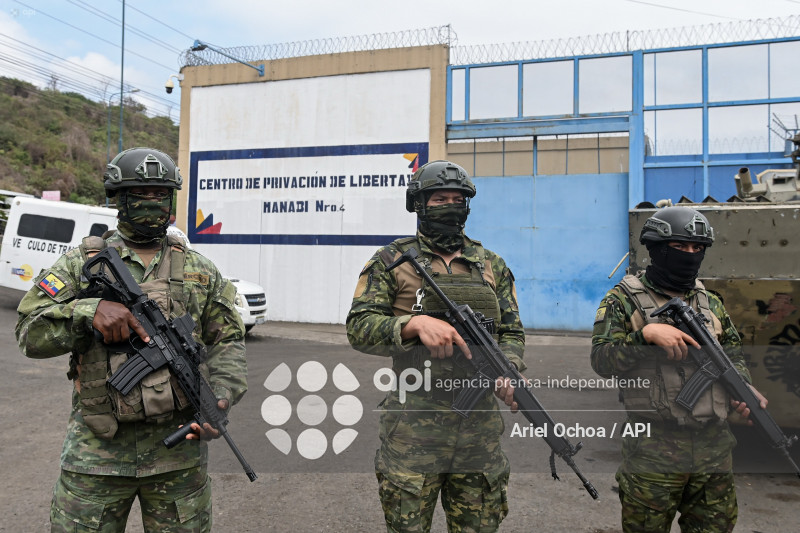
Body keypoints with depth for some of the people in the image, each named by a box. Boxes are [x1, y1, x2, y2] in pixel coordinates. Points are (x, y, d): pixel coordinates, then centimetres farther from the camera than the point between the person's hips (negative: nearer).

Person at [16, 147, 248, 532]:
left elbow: (228, 341, 7)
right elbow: (30, 333, -3)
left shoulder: (198, 270, 7)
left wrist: (220, 398, -9)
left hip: (179, 445, 1)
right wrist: (89, 311, -21)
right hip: (97, 448, -1)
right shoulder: (82, 262, 4)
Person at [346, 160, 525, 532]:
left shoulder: (492, 266, 11)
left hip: (480, 427, 3)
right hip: (413, 428, -3)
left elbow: (512, 331, 12)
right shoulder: (392, 261, 1)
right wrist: (416, 323, -24)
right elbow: (359, 328, -7)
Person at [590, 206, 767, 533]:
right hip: (653, 453, -5)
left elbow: (733, 355, 18)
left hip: (714, 448, 5)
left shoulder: (710, 303, 12)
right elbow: (601, 360, -14)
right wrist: (647, 333, -26)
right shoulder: (624, 299, -5)